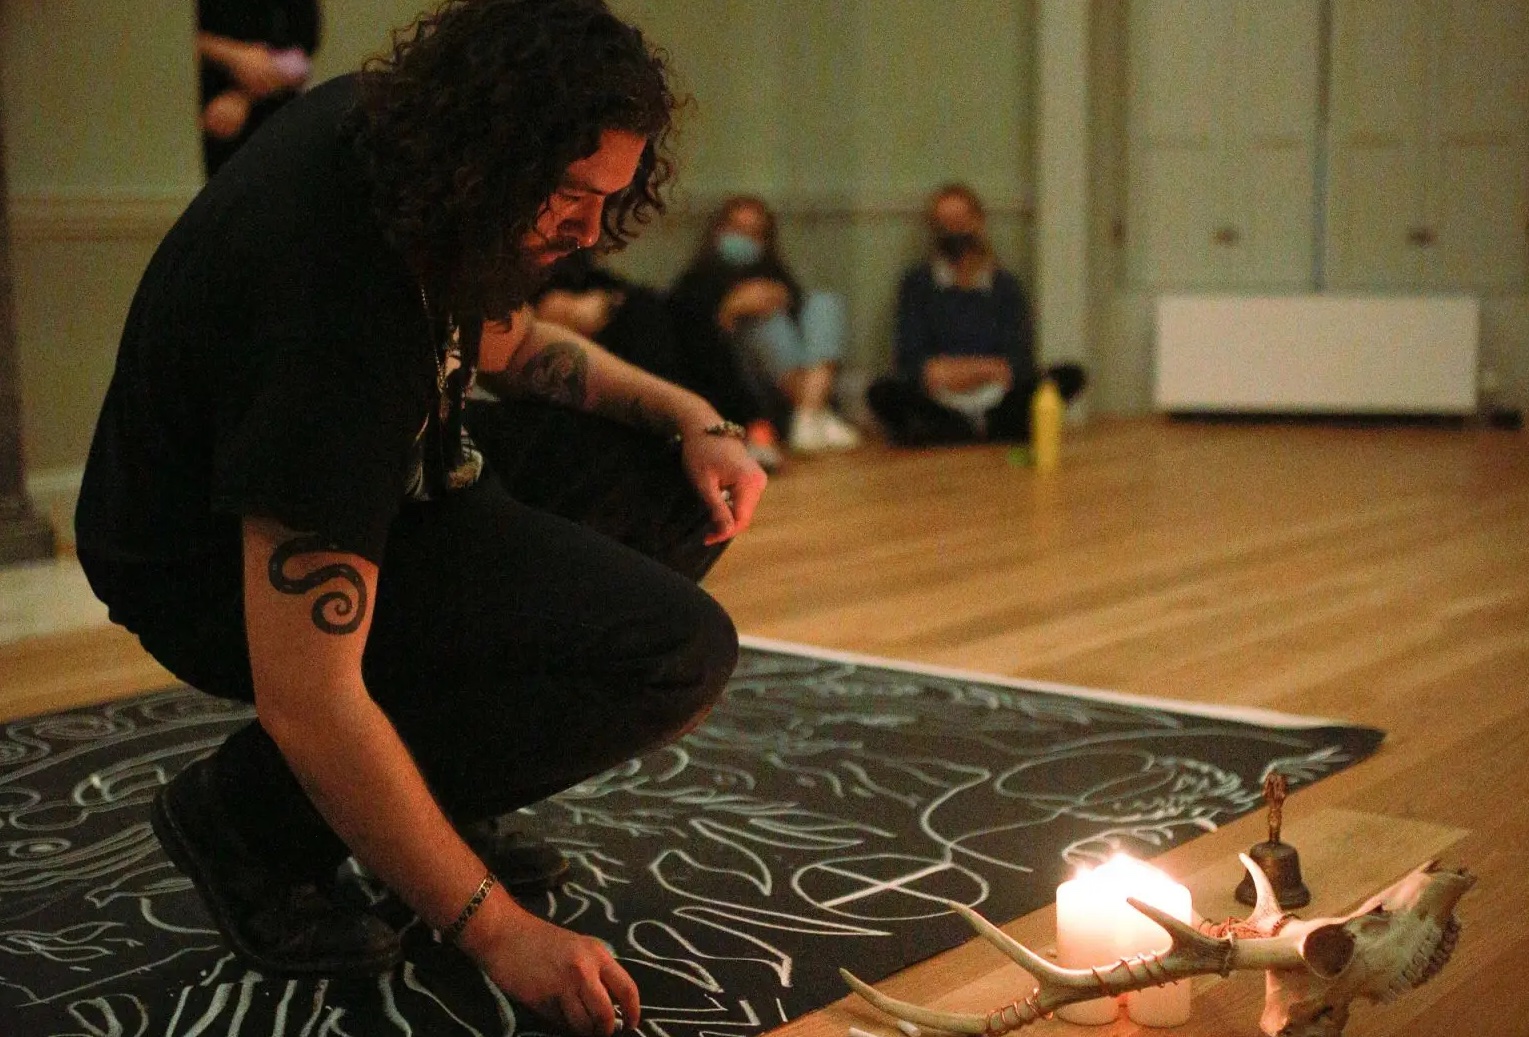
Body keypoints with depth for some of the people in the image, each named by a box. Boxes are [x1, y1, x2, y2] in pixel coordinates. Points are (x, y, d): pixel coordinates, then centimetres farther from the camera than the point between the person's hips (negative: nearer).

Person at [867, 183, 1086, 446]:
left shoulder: (1005, 286, 11)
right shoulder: (917, 284, 9)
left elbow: (1020, 362, 1)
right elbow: (911, 362, -1)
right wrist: (988, 368, -12)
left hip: (996, 402, 2)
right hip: (938, 405, -1)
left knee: (1070, 376, -21)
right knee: (881, 394, -31)